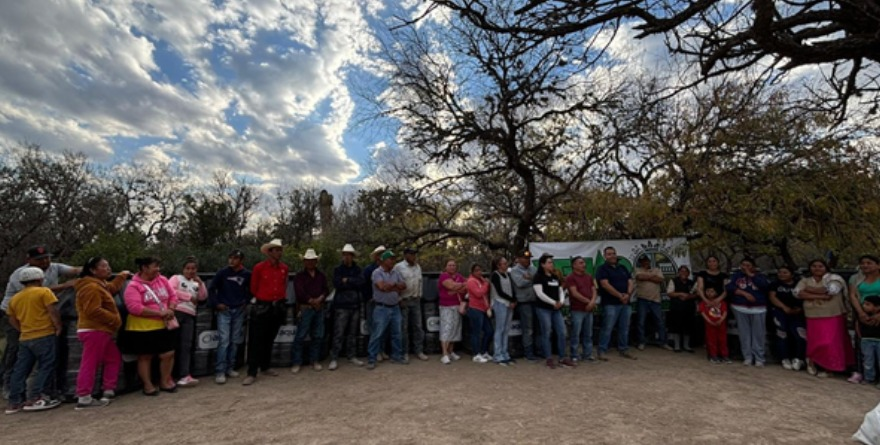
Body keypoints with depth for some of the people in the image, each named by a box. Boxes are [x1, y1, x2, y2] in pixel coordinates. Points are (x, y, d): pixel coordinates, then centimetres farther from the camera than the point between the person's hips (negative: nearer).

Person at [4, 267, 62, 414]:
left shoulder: (14, 298, 13)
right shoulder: (44, 292, -8)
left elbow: (12, 320, 15)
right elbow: (53, 311, -14)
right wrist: (58, 327, -4)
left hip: (24, 339, 7)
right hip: (44, 336, -7)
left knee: (20, 370, 12)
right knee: (46, 367, -1)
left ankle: (14, 402, 16)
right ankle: (34, 398, -5)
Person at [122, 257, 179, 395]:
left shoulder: (162, 280, 4)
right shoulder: (133, 286, -12)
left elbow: (173, 296, 8)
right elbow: (135, 308, -21)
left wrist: (170, 309, -12)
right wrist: (159, 313, -24)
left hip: (163, 325, 5)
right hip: (142, 328, -5)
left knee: (168, 354, 6)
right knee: (145, 357, 8)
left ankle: (165, 381, 22)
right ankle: (148, 385, 22)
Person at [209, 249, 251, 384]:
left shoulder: (247, 274, -1)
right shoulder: (222, 272, -6)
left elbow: (250, 290, 14)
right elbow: (212, 288, 2)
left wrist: (245, 301, 4)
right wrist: (216, 304, -3)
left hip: (239, 311, 3)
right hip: (224, 310, -3)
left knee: (235, 341, 9)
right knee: (224, 341, -8)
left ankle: (230, 368, 21)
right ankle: (220, 372, -3)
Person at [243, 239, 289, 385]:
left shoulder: (285, 268, 3)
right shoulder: (259, 267, -9)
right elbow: (253, 288, 3)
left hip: (278, 307, 4)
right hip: (262, 307, -4)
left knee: (270, 340, 15)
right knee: (256, 341, -2)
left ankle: (265, 367, 28)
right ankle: (252, 373, 3)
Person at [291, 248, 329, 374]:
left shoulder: (321, 276, 15)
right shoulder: (299, 276, 2)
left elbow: (326, 290, 7)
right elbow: (300, 293, -8)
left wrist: (319, 299, -11)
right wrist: (312, 301, -8)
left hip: (319, 309, 5)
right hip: (304, 309, -4)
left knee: (318, 336, 8)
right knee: (300, 337, -4)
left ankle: (315, 361, 18)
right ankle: (296, 363, 4)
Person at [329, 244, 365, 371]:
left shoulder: (357, 269, 9)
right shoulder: (338, 269, 2)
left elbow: (361, 281, -8)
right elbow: (337, 284, -14)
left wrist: (347, 280, -12)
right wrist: (353, 284, -10)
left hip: (354, 305, 3)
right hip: (341, 305, -3)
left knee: (352, 333, 11)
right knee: (338, 334, -5)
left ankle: (351, 356, 22)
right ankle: (333, 359, 2)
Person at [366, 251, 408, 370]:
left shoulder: (396, 273, 9)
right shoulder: (377, 272, -9)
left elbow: (404, 286, 1)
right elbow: (382, 286, -23)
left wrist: (390, 286, -15)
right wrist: (396, 286, -10)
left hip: (395, 308, 6)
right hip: (382, 308, -6)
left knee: (396, 334, 12)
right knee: (377, 335, -1)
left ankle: (397, 356, 24)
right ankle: (371, 359, 7)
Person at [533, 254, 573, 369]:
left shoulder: (556, 277, 15)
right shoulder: (538, 277, -7)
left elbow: (561, 291, 14)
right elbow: (540, 294, -15)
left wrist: (561, 301, -6)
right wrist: (553, 302, -13)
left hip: (556, 309, 7)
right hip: (543, 309, -6)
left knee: (562, 332, 4)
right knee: (546, 333, 0)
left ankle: (562, 358, 15)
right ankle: (549, 359, 9)